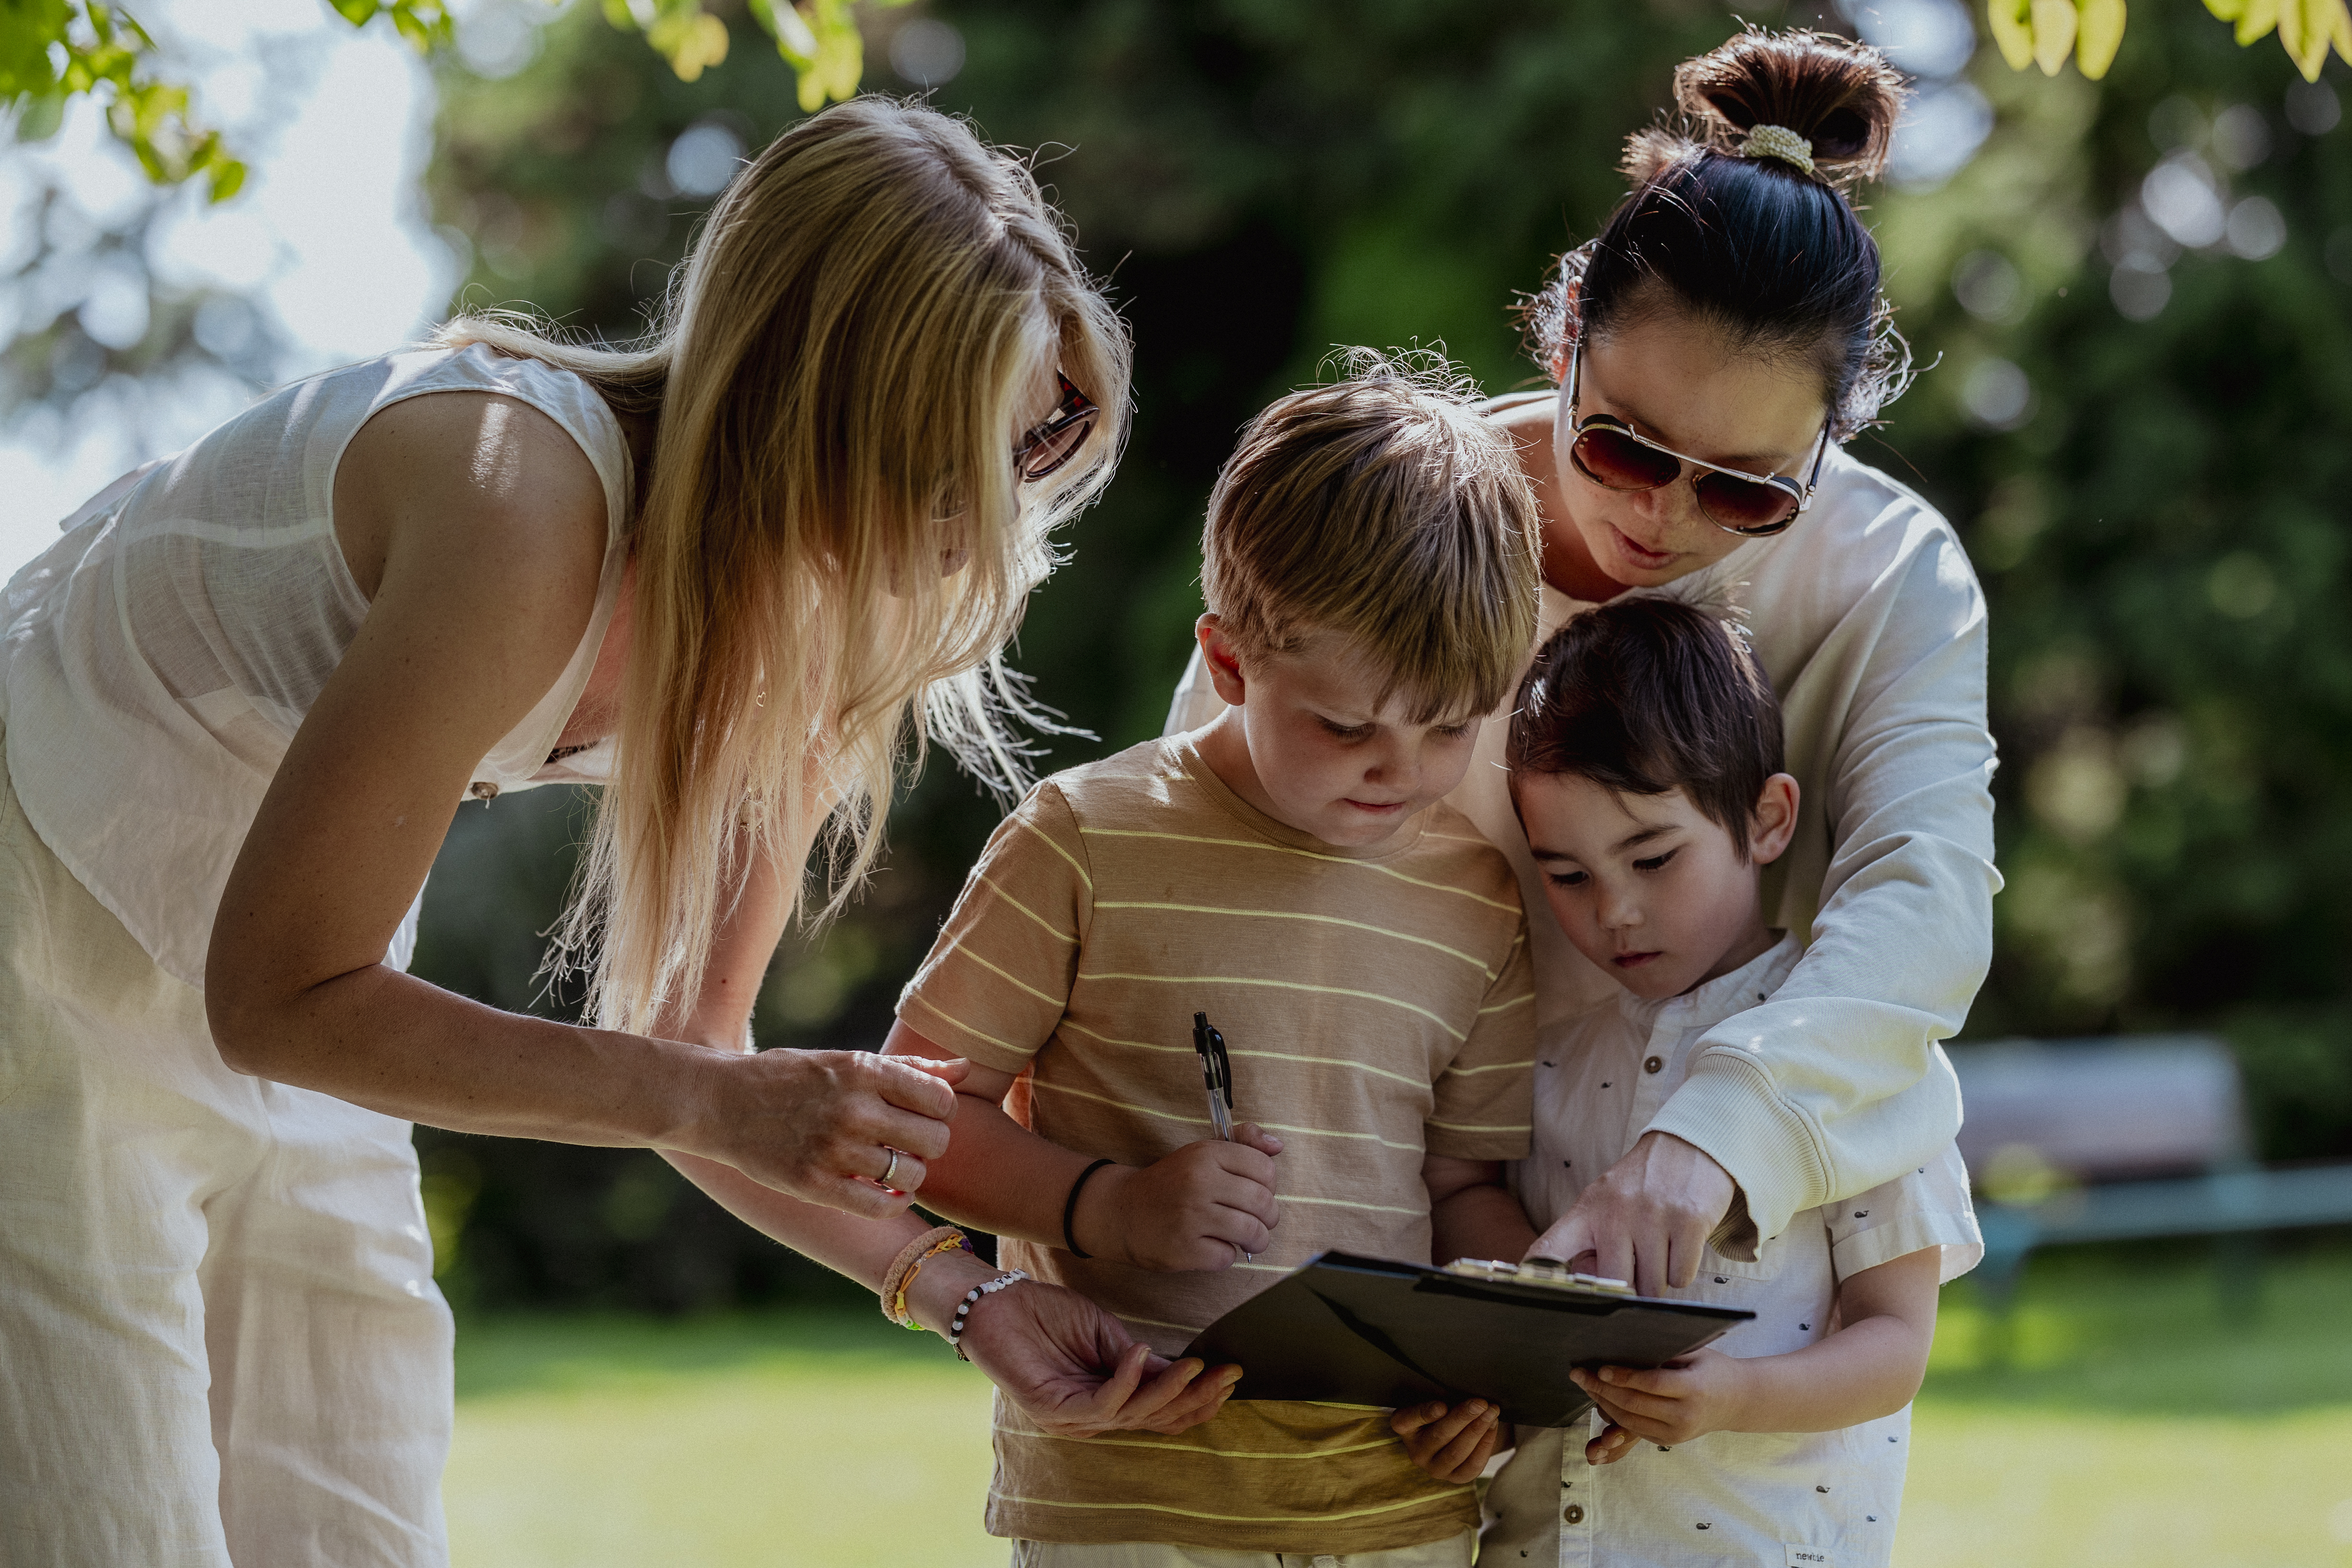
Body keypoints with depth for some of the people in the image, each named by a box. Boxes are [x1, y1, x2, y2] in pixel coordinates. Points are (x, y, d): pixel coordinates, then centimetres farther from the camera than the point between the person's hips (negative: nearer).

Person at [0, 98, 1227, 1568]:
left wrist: (964, 1291, -15)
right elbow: (282, 999, -27)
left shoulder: (814, 621, -8)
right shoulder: (522, 495, -32)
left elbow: (686, 1044, -2)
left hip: (280, 1040, 8)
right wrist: (718, 1102, -32)